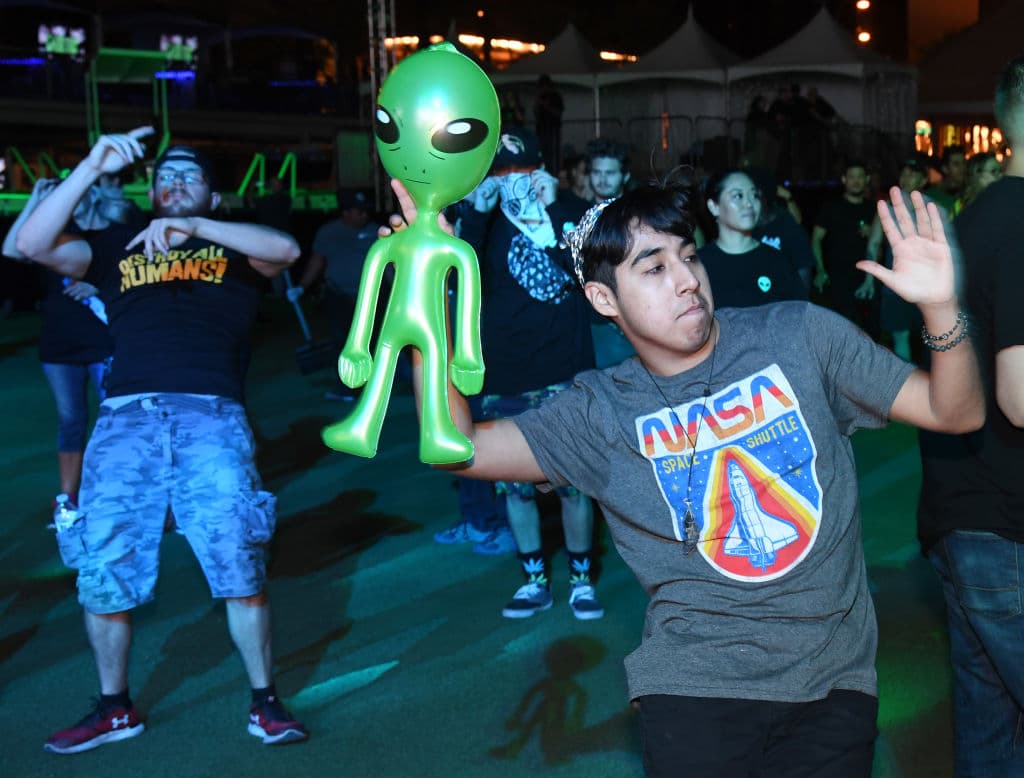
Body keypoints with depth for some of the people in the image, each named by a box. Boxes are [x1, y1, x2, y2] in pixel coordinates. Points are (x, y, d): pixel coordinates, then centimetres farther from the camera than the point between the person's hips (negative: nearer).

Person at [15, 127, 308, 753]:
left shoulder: (231, 244, 18)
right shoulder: (116, 248, 22)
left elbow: (286, 250, -4)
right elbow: (34, 245, 6)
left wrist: (195, 227, -14)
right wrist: (92, 167, -2)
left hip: (210, 416, -2)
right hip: (125, 418, 2)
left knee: (238, 562, -10)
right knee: (102, 570, 1)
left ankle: (265, 702, 6)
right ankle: (115, 709, 20)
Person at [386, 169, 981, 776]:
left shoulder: (798, 335, -2)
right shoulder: (601, 411, 1)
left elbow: (955, 413, 0)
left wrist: (942, 309, -21)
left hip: (833, 678, 1)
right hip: (695, 684, 0)